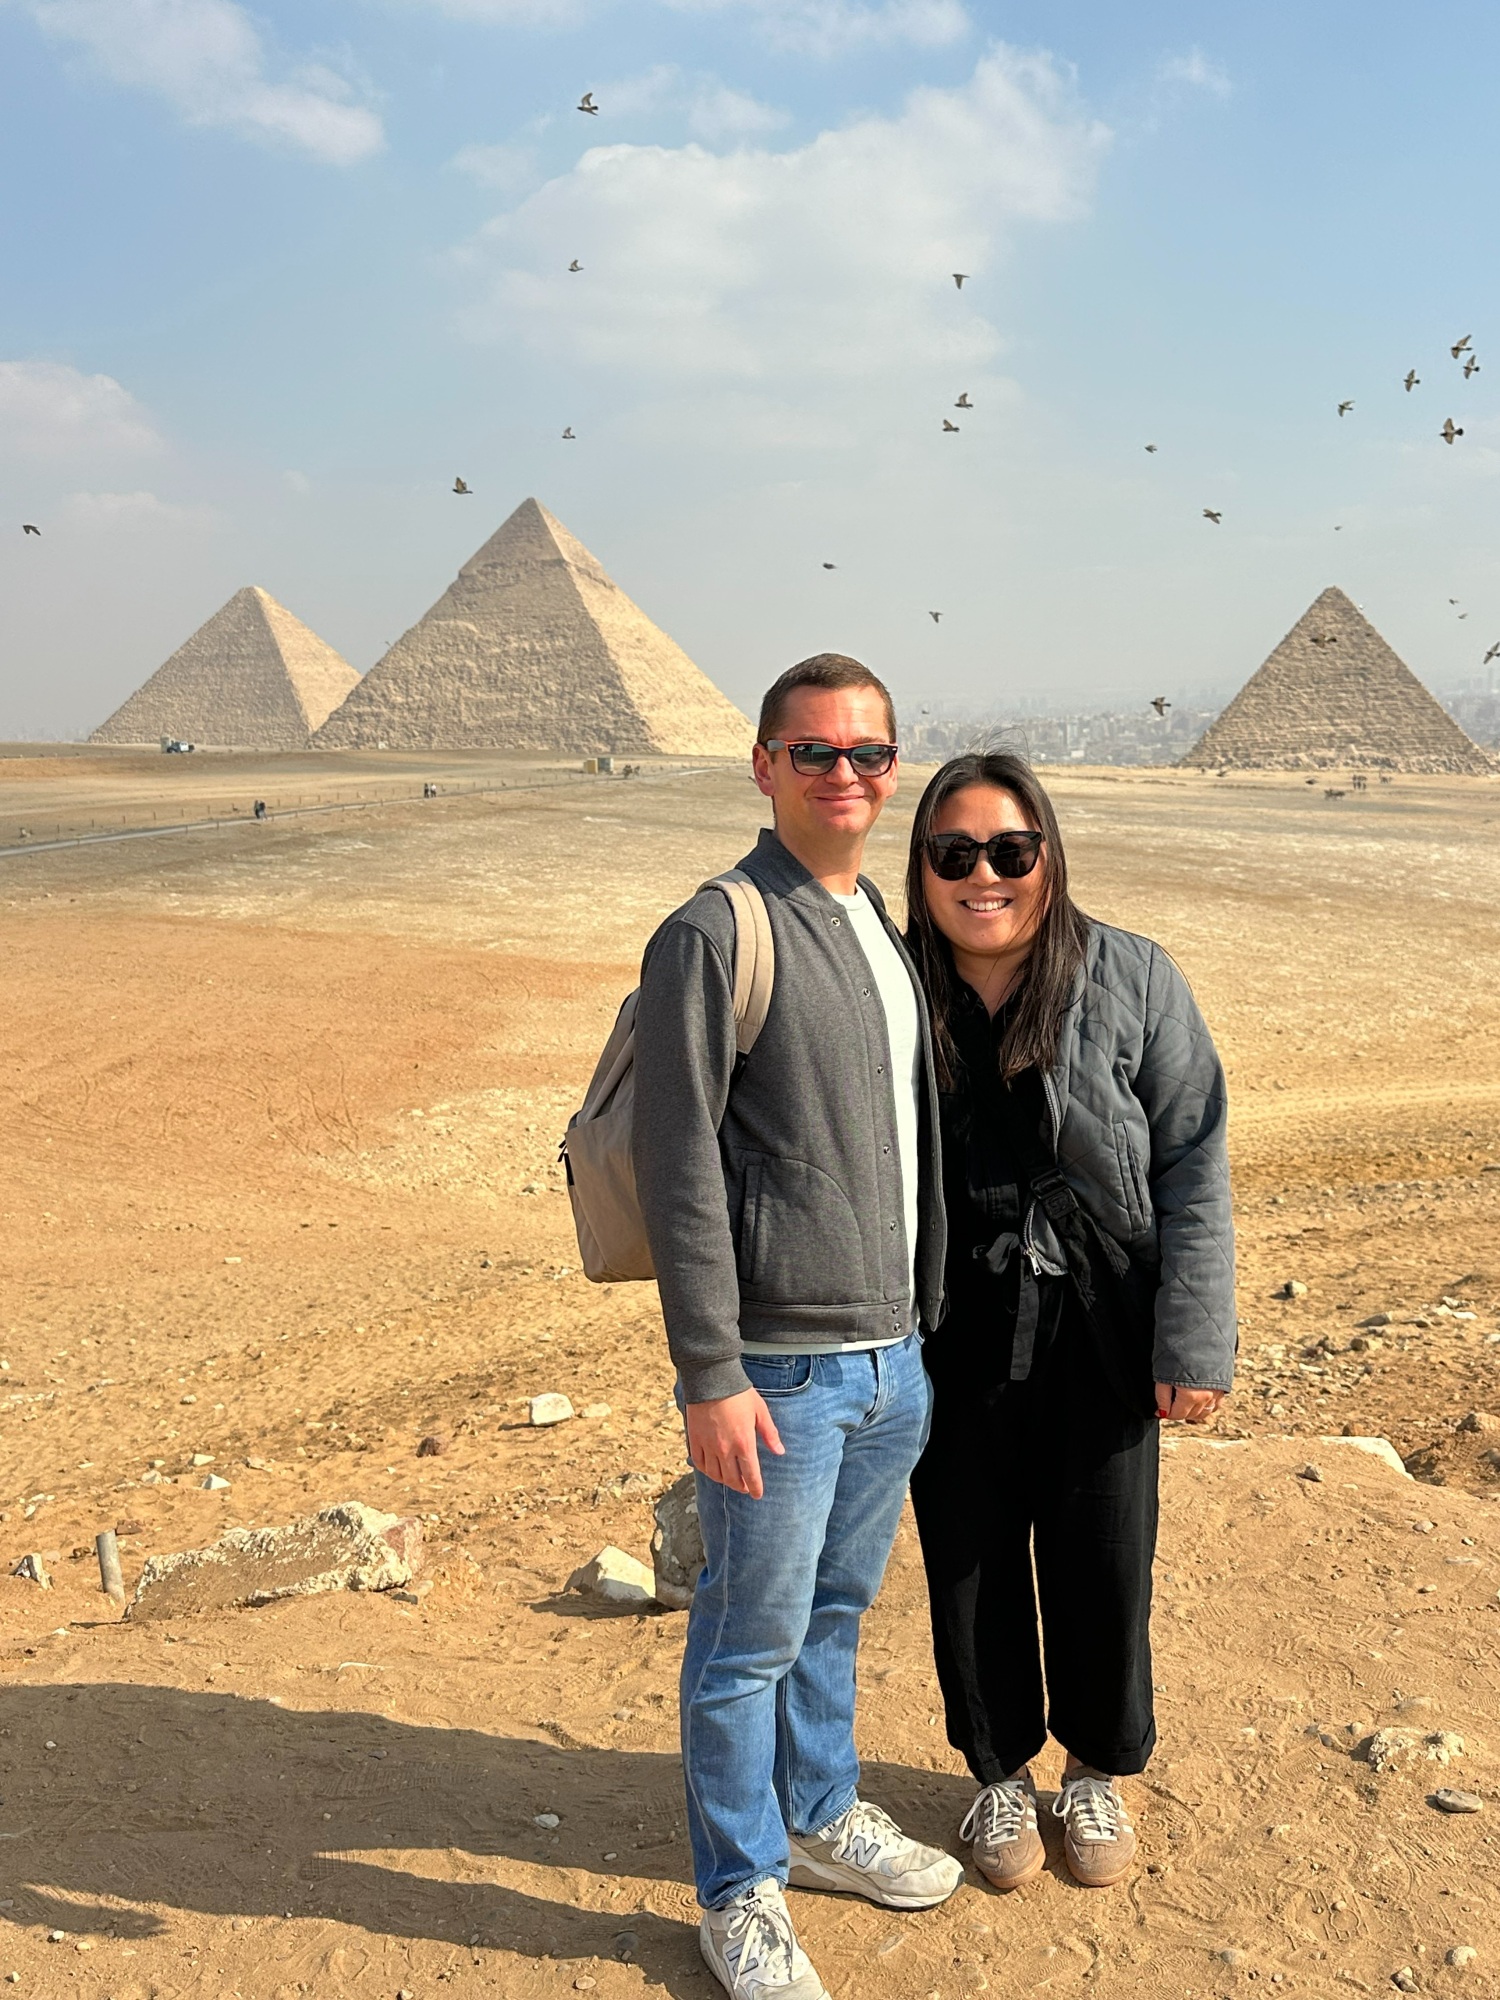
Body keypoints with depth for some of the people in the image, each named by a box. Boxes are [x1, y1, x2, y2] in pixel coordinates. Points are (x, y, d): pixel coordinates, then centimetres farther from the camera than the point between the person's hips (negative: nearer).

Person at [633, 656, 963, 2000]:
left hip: (894, 1355, 7)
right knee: (752, 1635, 8)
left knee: (839, 1608, 22)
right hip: (780, 1366, -7)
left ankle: (822, 1815, 42)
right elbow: (679, 1169, -16)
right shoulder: (714, 936, -14)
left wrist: (922, 1323, 17)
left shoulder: (889, 932, 11)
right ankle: (741, 1890, 27)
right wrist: (710, 1375, -18)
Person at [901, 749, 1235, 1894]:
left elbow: (1194, 1166, -5)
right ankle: (1002, 1772, 40)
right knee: (971, 1569, 14)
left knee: (1102, 1569, 12)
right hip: (952, 1345, 1)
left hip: (1097, 1339, -1)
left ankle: (1101, 1772, 40)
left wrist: (1195, 1339, -9)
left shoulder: (1131, 980, -8)